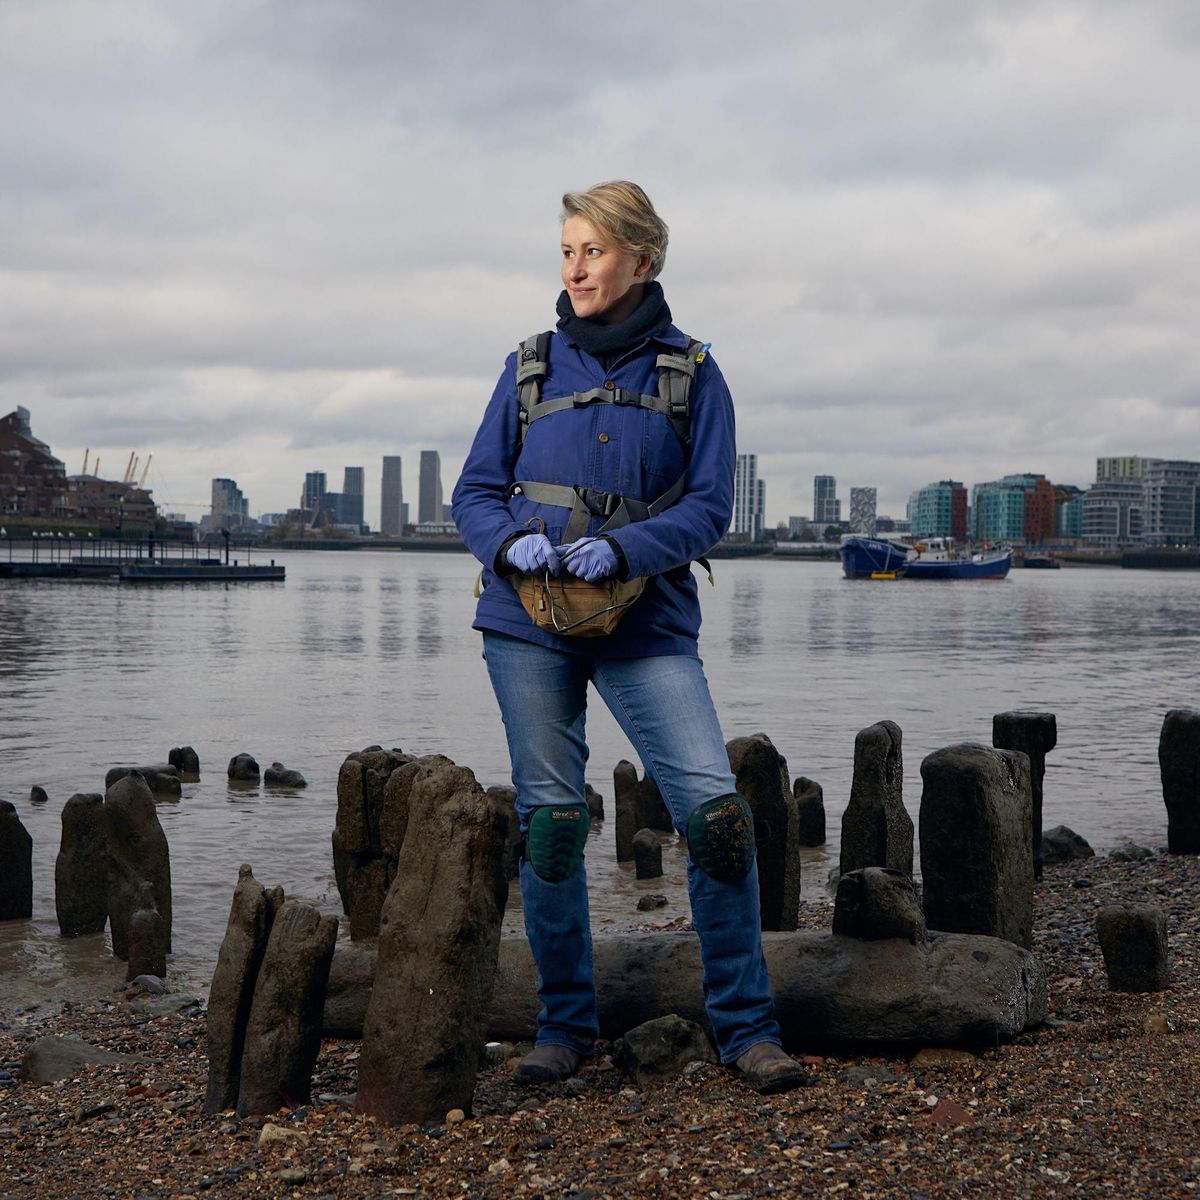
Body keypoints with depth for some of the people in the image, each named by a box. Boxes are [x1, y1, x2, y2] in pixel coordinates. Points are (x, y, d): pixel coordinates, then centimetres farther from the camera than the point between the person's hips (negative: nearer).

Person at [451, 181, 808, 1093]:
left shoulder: (691, 374, 3)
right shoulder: (531, 368, 9)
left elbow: (709, 506, -2)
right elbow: (476, 491, 9)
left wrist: (621, 549, -19)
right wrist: (511, 542, -13)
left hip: (647, 624, -2)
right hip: (530, 623, 2)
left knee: (715, 808, -13)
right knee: (550, 821, 5)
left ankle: (746, 1025, 1)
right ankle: (566, 1026, 19)